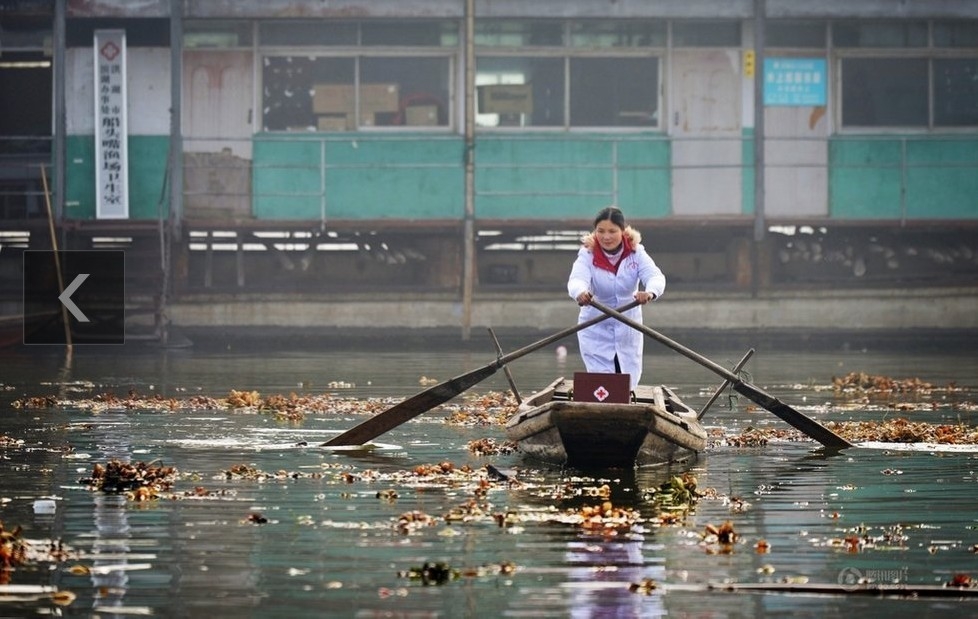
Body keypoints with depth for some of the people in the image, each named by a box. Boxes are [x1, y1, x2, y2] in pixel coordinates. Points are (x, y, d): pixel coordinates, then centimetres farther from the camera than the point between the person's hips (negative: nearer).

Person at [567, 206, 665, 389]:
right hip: (596, 330, -2)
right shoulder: (588, 254, -16)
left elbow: (655, 276, -28)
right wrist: (580, 292, -62)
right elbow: (577, 278, -36)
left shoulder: (636, 252, -11)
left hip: (628, 328, 2)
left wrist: (650, 292, -54)